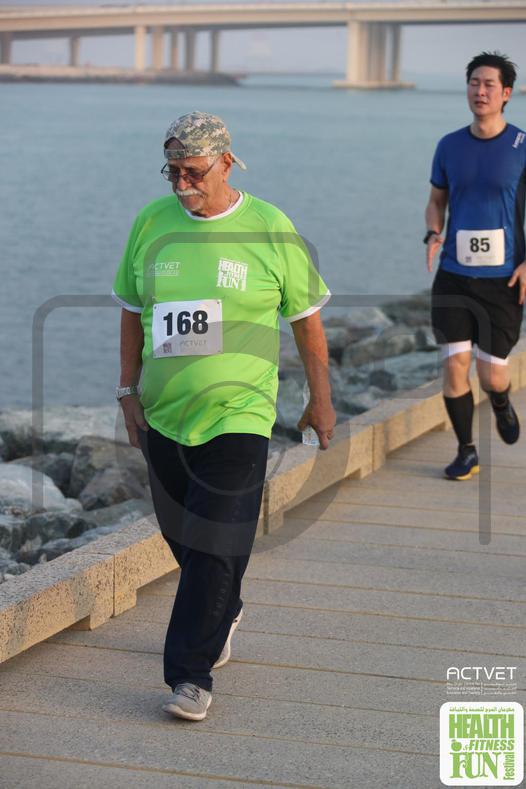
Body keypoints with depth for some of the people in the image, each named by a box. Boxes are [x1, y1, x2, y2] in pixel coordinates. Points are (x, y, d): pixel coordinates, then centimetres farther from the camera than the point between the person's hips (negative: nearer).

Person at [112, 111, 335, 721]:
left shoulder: (271, 229, -6)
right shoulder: (151, 223, 2)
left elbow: (306, 317, 2)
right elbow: (132, 311, 11)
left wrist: (320, 400, 5)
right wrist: (129, 391, 6)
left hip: (238, 413, -4)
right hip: (163, 413, 4)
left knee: (215, 548, -9)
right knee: (183, 538, 15)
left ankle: (191, 675, -4)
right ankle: (224, 615, 42)